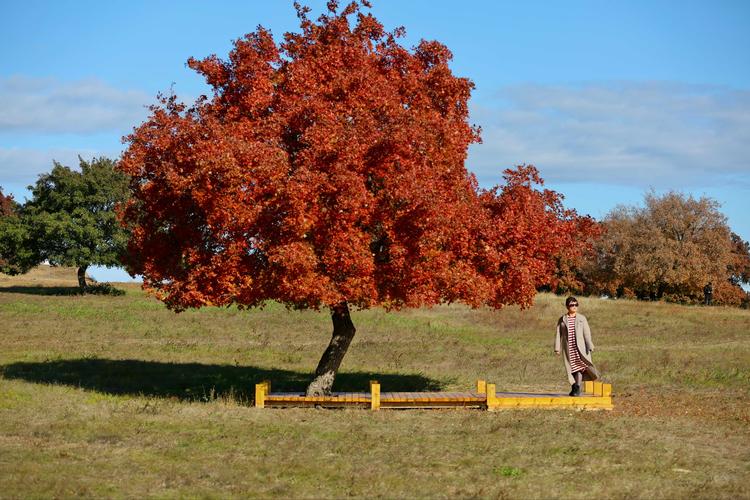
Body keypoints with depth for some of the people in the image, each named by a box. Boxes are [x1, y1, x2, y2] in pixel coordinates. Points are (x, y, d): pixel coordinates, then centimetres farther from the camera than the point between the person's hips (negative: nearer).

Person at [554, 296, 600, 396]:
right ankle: (574, 388, 18)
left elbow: (587, 333, 4)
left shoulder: (582, 318, 5)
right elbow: (558, 334, 6)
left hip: (579, 347, -2)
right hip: (568, 347, 2)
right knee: (571, 368, 6)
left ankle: (578, 388, -16)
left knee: (579, 366, -15)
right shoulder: (562, 320, 7)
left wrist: (590, 346, -2)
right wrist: (557, 348, 1)